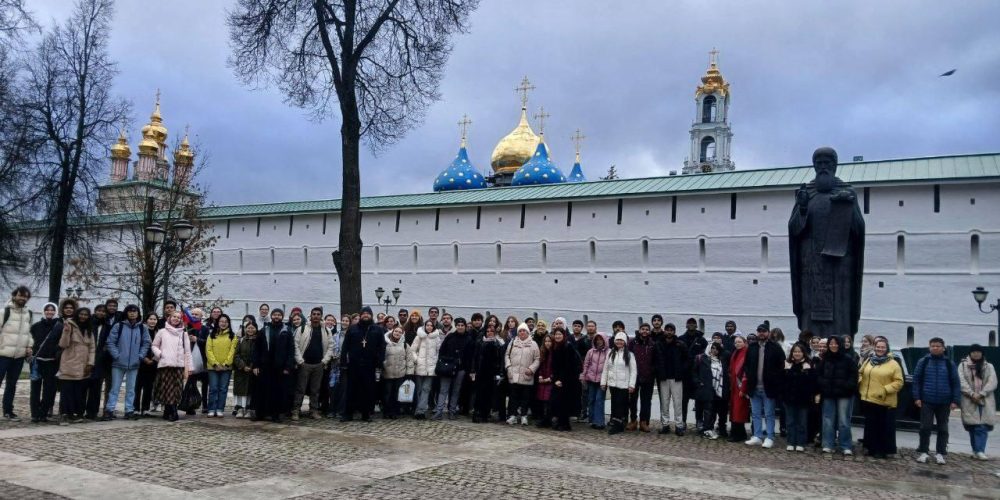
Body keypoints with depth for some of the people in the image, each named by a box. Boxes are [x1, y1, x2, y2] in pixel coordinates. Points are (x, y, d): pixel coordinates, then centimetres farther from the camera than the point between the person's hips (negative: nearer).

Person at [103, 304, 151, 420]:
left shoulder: (142, 328, 5)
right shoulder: (118, 326, -2)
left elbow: (146, 343, 9)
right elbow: (110, 342, -3)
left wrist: (140, 356, -1)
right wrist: (116, 355, -10)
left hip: (134, 364, 2)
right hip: (118, 363, -2)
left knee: (131, 389, 7)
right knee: (115, 388, 1)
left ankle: (129, 411, 13)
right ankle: (109, 410, 7)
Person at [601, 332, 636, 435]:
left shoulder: (629, 355, -1)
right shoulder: (611, 353, 10)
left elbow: (633, 371, -3)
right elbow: (605, 369, 11)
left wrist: (631, 385, -10)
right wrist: (603, 382, 6)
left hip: (624, 385, -4)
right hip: (612, 384, 4)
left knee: (621, 405, -4)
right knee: (614, 404, 5)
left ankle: (616, 425, -2)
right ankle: (617, 425, 10)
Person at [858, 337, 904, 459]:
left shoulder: (893, 364, -5)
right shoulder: (868, 361, 11)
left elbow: (899, 382, -8)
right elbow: (860, 374, 21)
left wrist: (885, 390, -18)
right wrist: (860, 383, 2)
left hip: (885, 402, -5)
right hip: (868, 399, 5)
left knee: (885, 427, 1)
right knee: (870, 425, 11)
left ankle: (883, 450, 10)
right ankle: (872, 448, 21)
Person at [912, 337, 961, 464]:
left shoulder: (949, 364, 2)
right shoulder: (923, 362, 0)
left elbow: (956, 383, 3)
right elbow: (916, 380, 1)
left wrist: (955, 400, -4)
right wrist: (916, 397, -5)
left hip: (944, 402, 1)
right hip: (926, 401, -1)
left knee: (942, 428, 9)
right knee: (925, 427, 0)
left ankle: (940, 453, 17)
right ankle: (923, 452, 9)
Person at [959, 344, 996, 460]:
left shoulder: (989, 366, 12)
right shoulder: (963, 365, 8)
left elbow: (992, 382, -1)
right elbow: (962, 382, -3)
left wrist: (981, 394, -14)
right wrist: (972, 394, -17)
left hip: (985, 401, 1)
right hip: (969, 400, -1)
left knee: (983, 426, -8)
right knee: (973, 425, 1)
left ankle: (979, 450, -12)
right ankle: (977, 450, 10)